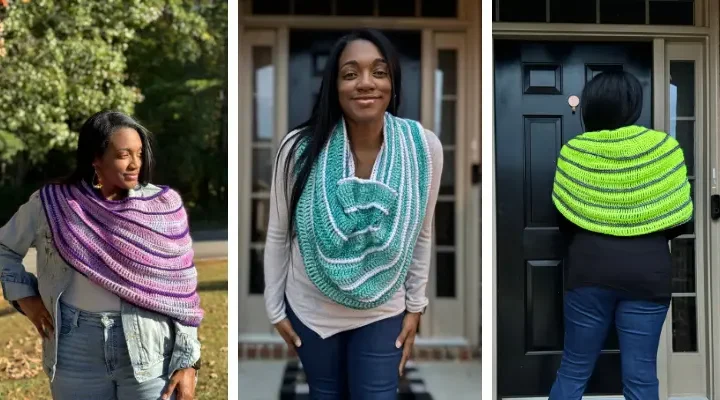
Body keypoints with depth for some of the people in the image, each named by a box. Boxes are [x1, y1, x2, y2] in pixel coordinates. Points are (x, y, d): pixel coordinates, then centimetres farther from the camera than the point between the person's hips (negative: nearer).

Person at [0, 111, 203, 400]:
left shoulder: (164, 206, -2)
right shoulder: (51, 204, 0)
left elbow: (182, 288, -1)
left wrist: (187, 360, -5)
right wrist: (24, 296, 3)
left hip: (151, 351, -1)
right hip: (76, 351, 1)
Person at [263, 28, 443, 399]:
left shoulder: (424, 147, -17)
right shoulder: (300, 148, -21)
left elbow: (420, 235, -2)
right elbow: (278, 235, -6)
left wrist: (415, 305, 5)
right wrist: (275, 307, 1)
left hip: (383, 313, 0)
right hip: (310, 310, 0)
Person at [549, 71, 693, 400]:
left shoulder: (573, 151, -3)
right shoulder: (664, 147, -5)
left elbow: (565, 219, 4)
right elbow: (679, 220, 0)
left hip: (589, 270, 1)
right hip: (648, 273, 0)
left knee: (573, 371, 10)